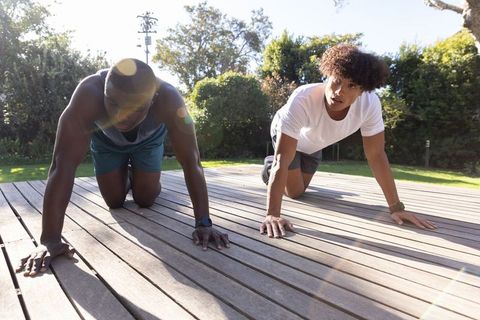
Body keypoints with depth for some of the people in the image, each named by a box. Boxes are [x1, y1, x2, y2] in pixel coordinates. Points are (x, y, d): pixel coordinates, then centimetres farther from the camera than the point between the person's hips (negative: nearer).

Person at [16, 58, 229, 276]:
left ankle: (139, 178, 34)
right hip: (106, 140, 0)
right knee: (115, 202, 3)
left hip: (148, 139, 0)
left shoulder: (168, 99, -42)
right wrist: (50, 239, -45)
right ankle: (126, 177, 37)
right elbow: (63, 163, -44)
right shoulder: (88, 95, -43)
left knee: (145, 200, 0)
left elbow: (191, 162, -40)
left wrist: (204, 223, -42)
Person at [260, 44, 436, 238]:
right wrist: (272, 214, -53)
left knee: (300, 190, 20)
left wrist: (396, 208, -26)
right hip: (285, 133, -4)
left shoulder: (369, 104, -35)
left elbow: (376, 155, -26)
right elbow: (283, 159, -48)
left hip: (312, 143, 4)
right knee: (294, 192, -1)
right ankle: (269, 166, 28)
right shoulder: (302, 99, -47)